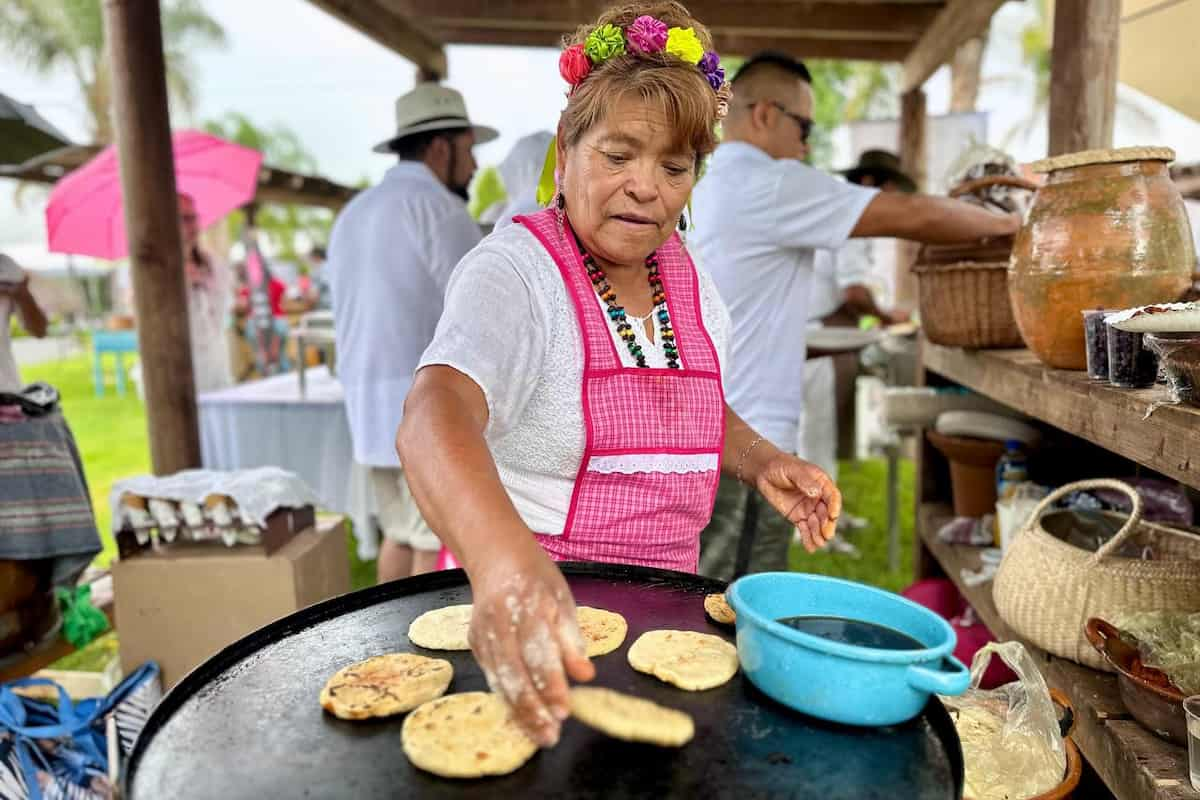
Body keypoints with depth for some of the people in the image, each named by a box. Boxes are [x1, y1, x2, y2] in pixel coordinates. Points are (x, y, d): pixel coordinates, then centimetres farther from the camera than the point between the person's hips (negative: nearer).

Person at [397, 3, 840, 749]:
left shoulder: (691, 282, 1)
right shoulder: (512, 273, -19)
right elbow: (434, 418, -37)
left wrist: (762, 461, -2)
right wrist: (503, 555, -55)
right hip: (528, 610, -5)